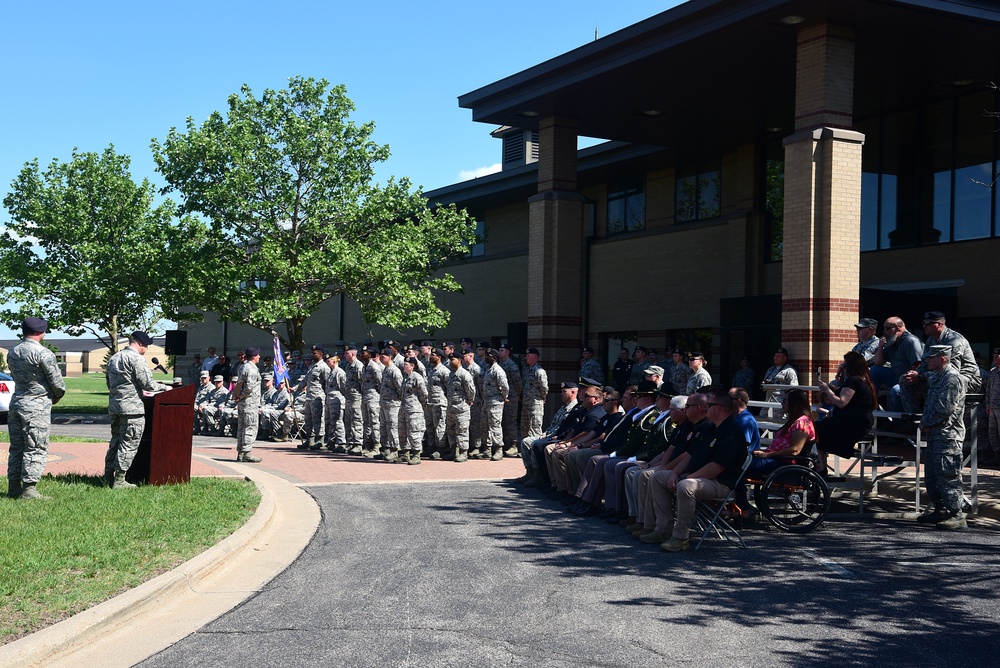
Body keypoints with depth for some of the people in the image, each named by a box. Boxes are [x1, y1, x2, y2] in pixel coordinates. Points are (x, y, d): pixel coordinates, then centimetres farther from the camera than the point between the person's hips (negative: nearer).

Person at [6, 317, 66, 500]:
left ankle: (14, 487, 16)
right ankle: (28, 489, -6)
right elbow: (57, 382, -14)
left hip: (16, 402, 8)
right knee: (36, 449, -4)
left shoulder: (13, 352, 10)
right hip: (37, 405, -8)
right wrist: (57, 396, 9)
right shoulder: (43, 353, -15)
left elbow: (16, 377, 16)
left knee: (16, 447, 12)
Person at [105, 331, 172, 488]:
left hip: (114, 406, 8)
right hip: (132, 408, -8)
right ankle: (119, 480, -1)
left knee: (115, 441, 16)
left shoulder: (113, 358, 15)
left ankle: (108, 476, 18)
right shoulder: (136, 359, -11)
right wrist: (165, 387, 2)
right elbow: (148, 384, -15)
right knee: (129, 444, -2)